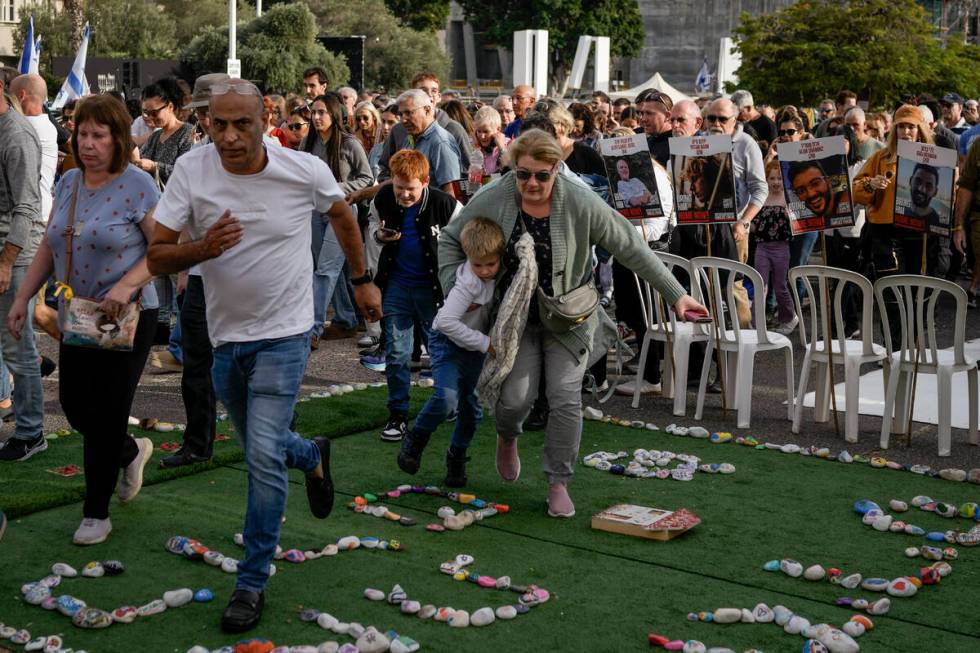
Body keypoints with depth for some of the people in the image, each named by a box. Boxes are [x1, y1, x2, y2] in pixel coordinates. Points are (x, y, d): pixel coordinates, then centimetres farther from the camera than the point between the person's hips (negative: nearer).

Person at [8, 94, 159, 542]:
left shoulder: (137, 186, -13)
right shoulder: (68, 183, 7)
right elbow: (49, 247, 14)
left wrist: (126, 286, -28)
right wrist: (23, 297, 7)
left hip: (127, 319, -6)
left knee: (105, 414, -1)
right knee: (74, 406, 12)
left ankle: (96, 514, 14)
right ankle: (132, 452, 42)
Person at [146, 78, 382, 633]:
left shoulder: (306, 171, -13)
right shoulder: (192, 170, -11)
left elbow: (342, 214, 10)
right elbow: (157, 257, -12)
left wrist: (363, 280, 15)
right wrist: (202, 249, -32)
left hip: (283, 335, -3)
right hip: (226, 336, 4)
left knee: (264, 457, -13)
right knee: (261, 448, 20)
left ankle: (253, 584, 0)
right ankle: (312, 456, 55)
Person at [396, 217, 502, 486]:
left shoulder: (504, 274, -11)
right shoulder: (469, 283, -31)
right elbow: (446, 321, -36)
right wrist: (485, 343, -29)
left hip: (476, 345, 6)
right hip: (448, 340, -6)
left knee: (471, 405, 9)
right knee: (446, 398, -24)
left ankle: (457, 457, 30)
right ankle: (415, 440, 2)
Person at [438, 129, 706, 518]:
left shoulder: (581, 204, -17)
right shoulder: (492, 201, -12)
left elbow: (632, 249, -11)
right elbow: (450, 240, 5)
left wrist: (675, 295, -9)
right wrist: (453, 288, -5)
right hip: (516, 312, 1)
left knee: (566, 397, -8)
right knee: (516, 396, -8)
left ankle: (558, 484, 8)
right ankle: (507, 437, 30)